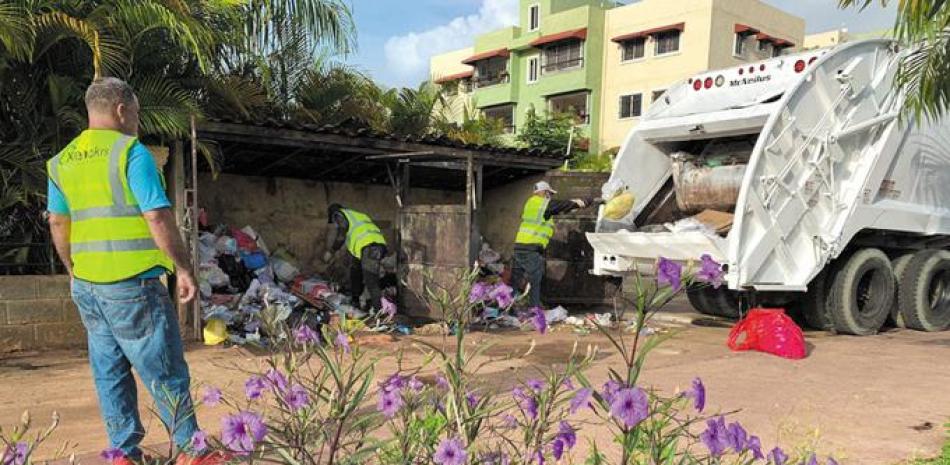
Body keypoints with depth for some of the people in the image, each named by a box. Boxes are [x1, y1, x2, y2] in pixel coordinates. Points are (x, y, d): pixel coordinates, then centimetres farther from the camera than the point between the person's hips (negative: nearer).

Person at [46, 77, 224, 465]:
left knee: (109, 372, 13)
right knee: (163, 371, 1)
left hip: (86, 284, 7)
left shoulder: (62, 161, 12)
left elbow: (57, 223, 17)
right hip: (132, 282, -7)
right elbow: (157, 217, -16)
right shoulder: (131, 151, -10)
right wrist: (183, 268, -9)